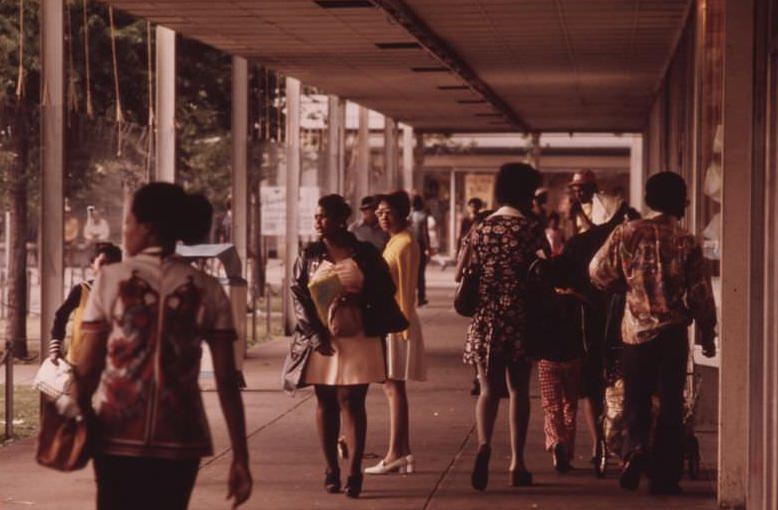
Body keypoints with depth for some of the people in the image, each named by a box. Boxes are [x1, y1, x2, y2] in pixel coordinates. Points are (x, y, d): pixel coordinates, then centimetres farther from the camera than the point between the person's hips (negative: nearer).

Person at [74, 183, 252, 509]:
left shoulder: (111, 279, -2)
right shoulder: (208, 290, 2)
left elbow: (87, 368, -5)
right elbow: (226, 380, -2)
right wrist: (240, 458, 0)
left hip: (118, 436, -1)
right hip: (179, 438, 1)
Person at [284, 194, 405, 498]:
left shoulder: (365, 253, 1)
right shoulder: (310, 255, 6)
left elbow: (385, 289, 4)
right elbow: (298, 295, 1)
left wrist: (360, 296, -16)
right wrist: (316, 333, -10)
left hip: (357, 339, -2)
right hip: (320, 339, 3)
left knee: (351, 401, -6)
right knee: (325, 403, 7)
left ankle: (354, 473, -7)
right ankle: (331, 470, 15)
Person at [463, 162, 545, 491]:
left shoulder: (481, 229, 5)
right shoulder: (531, 228, -5)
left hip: (485, 319, 2)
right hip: (520, 319, -2)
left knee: (489, 388, 5)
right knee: (518, 390, 10)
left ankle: (484, 444, -22)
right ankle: (517, 464, 11)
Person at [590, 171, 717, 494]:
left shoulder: (627, 233, -4)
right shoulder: (687, 242, -7)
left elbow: (598, 272, 0)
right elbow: (700, 294, -5)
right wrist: (707, 335, 6)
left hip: (636, 329, 1)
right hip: (673, 331, -1)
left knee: (636, 399, 14)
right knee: (670, 404, 6)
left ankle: (636, 445, -12)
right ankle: (664, 476, 6)